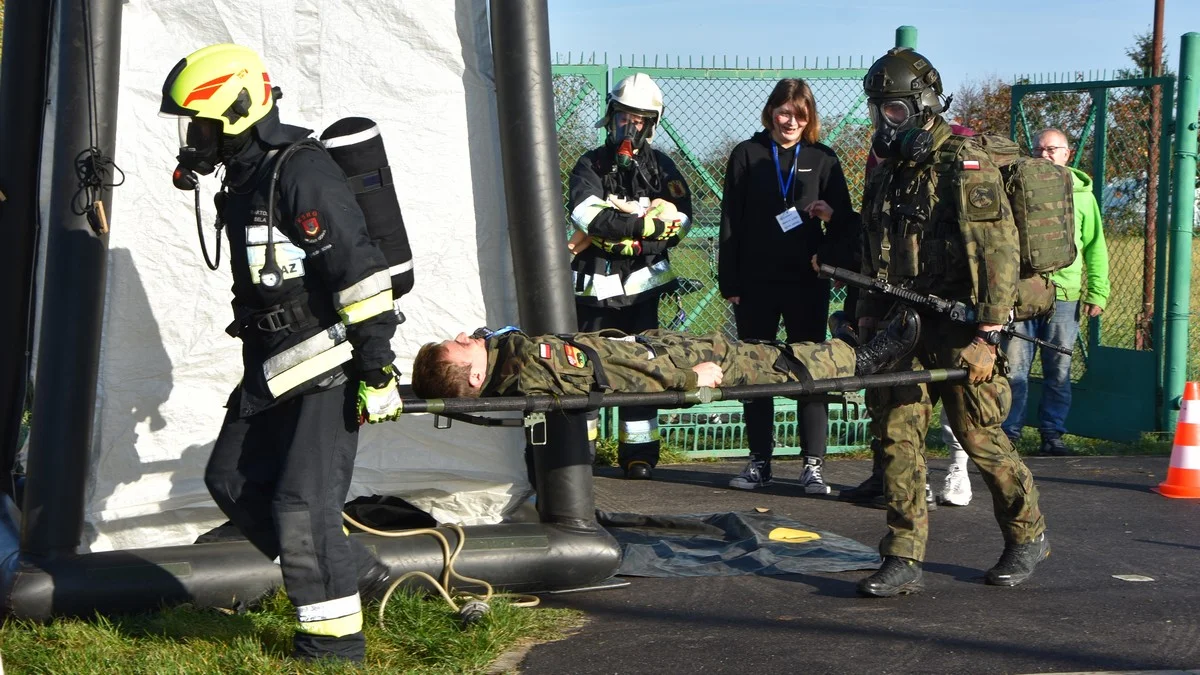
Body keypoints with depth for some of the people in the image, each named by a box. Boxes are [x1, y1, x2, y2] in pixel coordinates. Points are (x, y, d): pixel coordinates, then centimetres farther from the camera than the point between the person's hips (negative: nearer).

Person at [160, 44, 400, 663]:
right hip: (274, 369, 11)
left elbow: (360, 272, -23)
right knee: (232, 479, 13)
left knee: (301, 503, -11)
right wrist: (257, 374, 27)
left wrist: (377, 370, -23)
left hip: (329, 368, -10)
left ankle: (333, 640, 3)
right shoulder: (243, 180, 13)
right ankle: (353, 571, 21)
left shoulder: (301, 174, -18)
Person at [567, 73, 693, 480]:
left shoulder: (660, 167, 10)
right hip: (595, 282, 0)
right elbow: (586, 213, -14)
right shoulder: (592, 165, 6)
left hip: (641, 282, 1)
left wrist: (620, 218, -16)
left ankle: (639, 451, 6)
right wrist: (645, 223, -17)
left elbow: (680, 217, -7)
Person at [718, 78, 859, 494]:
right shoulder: (747, 155, 6)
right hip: (756, 283, 0)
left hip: (807, 283, 0)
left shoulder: (822, 160, 7)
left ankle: (813, 466, 4)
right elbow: (731, 222, 4)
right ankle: (759, 462, 14)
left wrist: (829, 257, -13)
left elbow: (845, 222, 8)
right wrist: (729, 282, -2)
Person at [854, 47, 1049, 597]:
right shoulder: (886, 172, 14)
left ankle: (1028, 536, 22)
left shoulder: (965, 165, -9)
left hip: (958, 330, -6)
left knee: (981, 437, 1)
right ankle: (903, 560, 4)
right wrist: (868, 313, 13)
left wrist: (987, 335, -19)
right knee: (897, 437, 0)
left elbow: (999, 252, -15)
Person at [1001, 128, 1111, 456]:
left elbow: (1095, 247, 11)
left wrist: (1097, 292, 2)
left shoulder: (1082, 193, 9)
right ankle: (1007, 433, 5)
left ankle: (1052, 433, 11)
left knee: (1059, 370, 4)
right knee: (1014, 367, -2)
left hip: (1064, 295, 1)